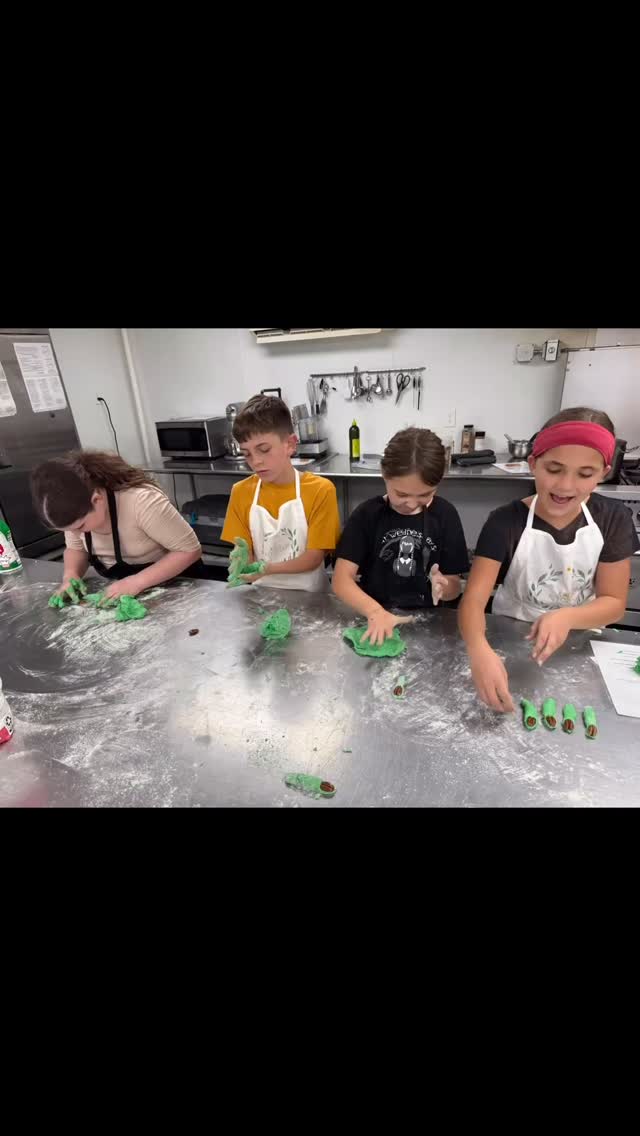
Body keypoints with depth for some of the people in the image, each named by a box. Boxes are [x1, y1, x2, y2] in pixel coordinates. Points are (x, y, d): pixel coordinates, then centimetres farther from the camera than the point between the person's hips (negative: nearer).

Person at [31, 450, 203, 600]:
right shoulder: (75, 505, -12)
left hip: (173, 586, -4)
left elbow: (190, 549, -25)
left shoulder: (141, 501, -31)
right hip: (119, 590, 5)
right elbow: (76, 548, 6)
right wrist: (71, 575, -15)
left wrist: (137, 581, -32)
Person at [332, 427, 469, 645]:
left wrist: (443, 587, -22)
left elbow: (455, 587, 1)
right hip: (374, 619, -2)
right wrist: (375, 611, -29)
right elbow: (342, 579, -13)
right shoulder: (367, 514, -6)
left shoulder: (444, 514, -2)